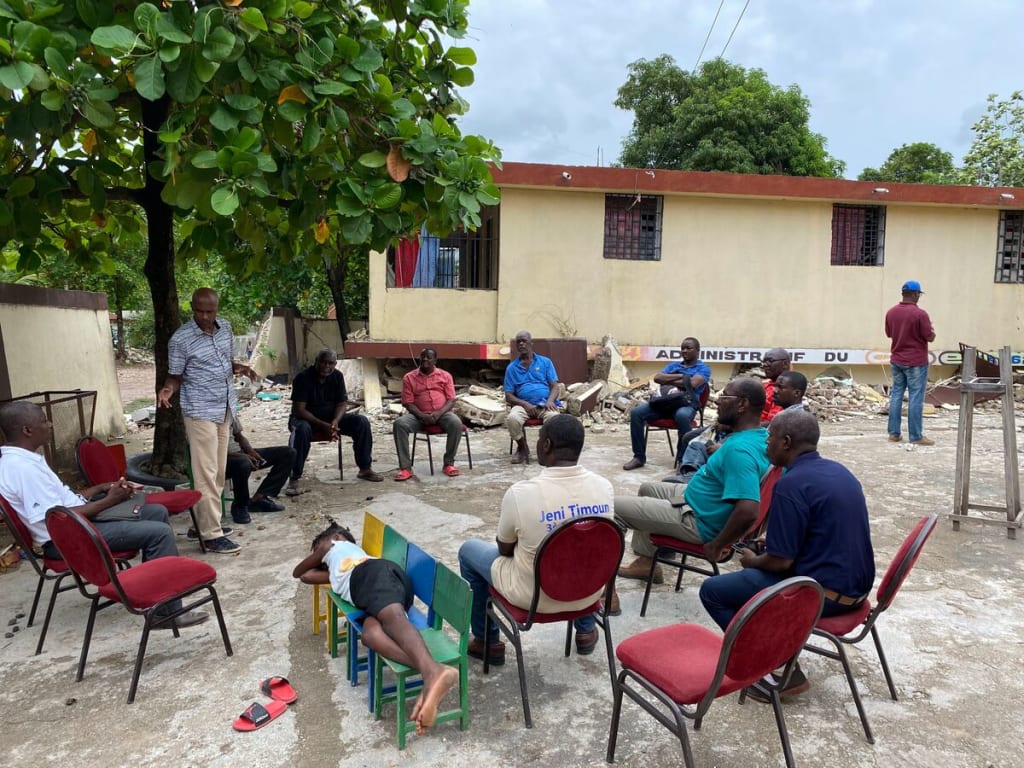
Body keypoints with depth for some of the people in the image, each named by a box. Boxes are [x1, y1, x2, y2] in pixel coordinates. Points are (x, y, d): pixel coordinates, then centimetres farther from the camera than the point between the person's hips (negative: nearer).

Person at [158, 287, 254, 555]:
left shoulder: (225, 327, 4)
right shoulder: (180, 339, -13)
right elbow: (175, 376, -6)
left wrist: (238, 367, -3)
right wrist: (168, 389, -27)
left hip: (225, 409, 7)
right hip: (200, 412, -6)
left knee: (218, 472, 11)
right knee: (206, 474, -6)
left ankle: (208, 520, 23)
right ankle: (212, 535, -3)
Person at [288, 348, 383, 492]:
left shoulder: (337, 376, -2)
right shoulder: (303, 377, -18)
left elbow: (342, 402, -2)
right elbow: (299, 409, -22)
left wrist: (335, 421, -24)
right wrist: (323, 425, -31)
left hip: (332, 417, 5)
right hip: (307, 418, -4)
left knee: (361, 421, -15)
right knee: (302, 429, -40)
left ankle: (365, 469, -6)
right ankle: (294, 479, -34)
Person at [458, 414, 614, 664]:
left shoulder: (520, 493, -26)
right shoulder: (603, 486, -14)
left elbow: (505, 549, -7)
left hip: (534, 595, -3)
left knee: (469, 550, 21)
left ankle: (486, 642, 32)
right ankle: (586, 631, 43)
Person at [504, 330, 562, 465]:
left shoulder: (545, 362, 14)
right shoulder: (512, 367, 14)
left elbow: (555, 386, 7)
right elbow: (508, 396, 8)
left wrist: (550, 401, -15)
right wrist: (525, 404, -12)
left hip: (545, 404, 0)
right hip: (524, 404, 1)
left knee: (554, 418, -35)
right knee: (512, 418, -33)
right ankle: (523, 448, -4)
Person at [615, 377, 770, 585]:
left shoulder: (739, 449, -32)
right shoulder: (760, 435, -2)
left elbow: (748, 511, -41)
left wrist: (717, 545, -27)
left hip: (698, 521, -10)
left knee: (612, 508, -6)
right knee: (647, 489, 30)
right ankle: (646, 561, 31)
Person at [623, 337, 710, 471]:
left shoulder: (703, 368, 11)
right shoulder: (673, 365, 26)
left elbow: (692, 384, -11)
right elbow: (657, 378, 8)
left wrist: (668, 381, 0)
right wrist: (680, 376, -2)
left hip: (687, 404, -5)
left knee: (682, 416, -42)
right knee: (636, 412, -21)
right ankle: (639, 456, -15)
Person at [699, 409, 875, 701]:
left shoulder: (791, 484, -20)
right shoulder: (838, 470, 7)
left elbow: (781, 561, -19)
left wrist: (752, 561, 2)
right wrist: (772, 543, 18)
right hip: (857, 586, 9)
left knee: (712, 590, 1)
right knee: (757, 573, 28)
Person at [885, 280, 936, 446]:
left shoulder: (891, 312, 2)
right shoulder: (920, 314, -17)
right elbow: (930, 337, -11)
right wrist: (931, 329, 9)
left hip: (896, 361, 6)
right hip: (916, 362, -6)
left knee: (896, 395, 10)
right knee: (916, 398, -1)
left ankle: (894, 433, 12)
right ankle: (916, 436, 3)